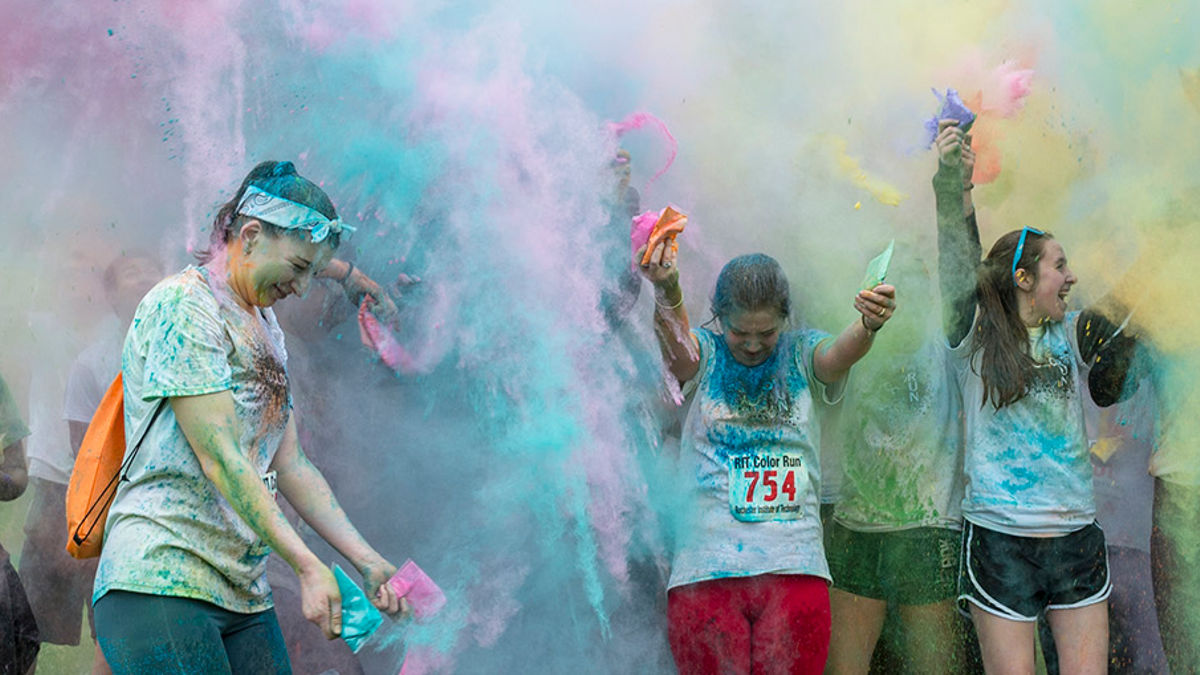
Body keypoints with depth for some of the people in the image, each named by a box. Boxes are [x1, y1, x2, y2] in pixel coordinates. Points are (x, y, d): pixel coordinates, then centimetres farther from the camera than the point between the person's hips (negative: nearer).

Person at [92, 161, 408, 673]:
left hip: (244, 593, 8)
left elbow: (290, 466, 18)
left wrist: (366, 559, 9)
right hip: (160, 579, -8)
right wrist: (308, 567, -18)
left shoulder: (266, 329, 21)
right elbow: (220, 460, -15)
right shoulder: (184, 303, -7)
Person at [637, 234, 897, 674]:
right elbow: (677, 340, -17)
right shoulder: (702, 355, 5)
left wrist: (868, 326, -37)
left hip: (793, 569, 1)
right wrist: (666, 291, -41)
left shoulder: (799, 354, 8)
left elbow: (840, 353, -13)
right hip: (705, 570, -1)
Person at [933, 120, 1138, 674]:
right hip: (999, 540, -4)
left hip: (1077, 539, 4)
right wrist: (949, 176, -25)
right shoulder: (976, 338, -1)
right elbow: (958, 269, -14)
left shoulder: (1075, 335, 12)